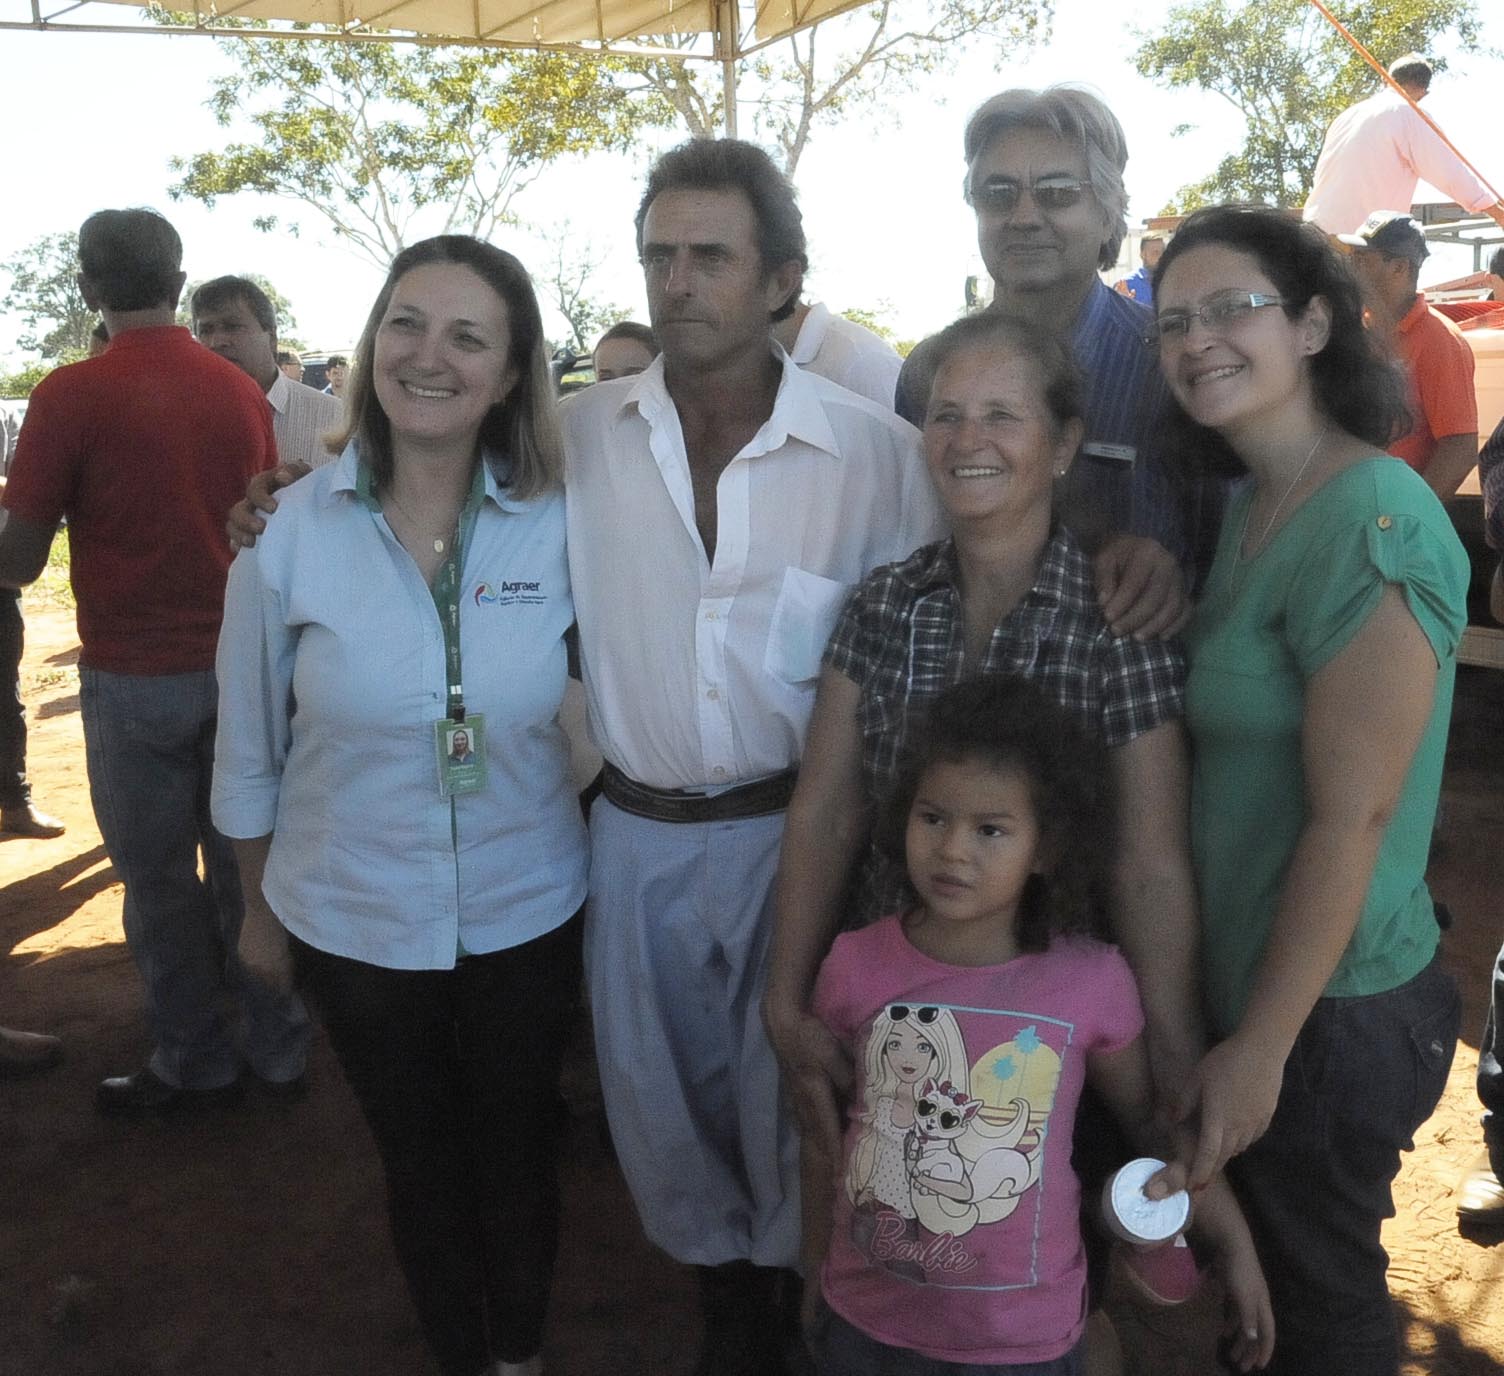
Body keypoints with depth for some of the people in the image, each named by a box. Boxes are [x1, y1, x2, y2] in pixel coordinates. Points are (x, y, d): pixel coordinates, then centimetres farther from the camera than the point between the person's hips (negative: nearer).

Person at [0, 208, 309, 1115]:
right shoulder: (243, 391, 1)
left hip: (134, 678, -4)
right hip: (237, 665, 4)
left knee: (160, 880, 10)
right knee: (244, 866, 14)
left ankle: (195, 1064, 22)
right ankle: (278, 1048, 24)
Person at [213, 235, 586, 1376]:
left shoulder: (559, 526, -12)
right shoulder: (291, 534, -12)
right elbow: (251, 749, -2)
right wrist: (261, 908, 6)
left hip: (526, 916, 0)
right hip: (354, 922, 0)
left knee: (516, 1150, 20)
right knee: (419, 1161, 21)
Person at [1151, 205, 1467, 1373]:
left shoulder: (1370, 522, -22)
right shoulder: (1251, 506, 7)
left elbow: (1352, 816, -23)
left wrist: (1260, 1047, -18)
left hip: (1331, 1008, -8)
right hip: (1248, 973, 8)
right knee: (1265, 1271, 25)